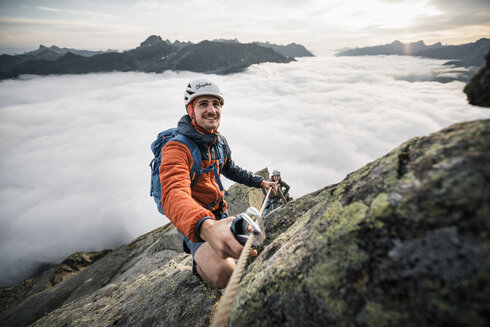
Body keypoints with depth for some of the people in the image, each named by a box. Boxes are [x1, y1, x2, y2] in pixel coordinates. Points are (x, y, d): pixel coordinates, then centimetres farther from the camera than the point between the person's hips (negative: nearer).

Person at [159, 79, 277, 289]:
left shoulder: (220, 142, 2)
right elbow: (173, 195, -44)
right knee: (224, 274, -28)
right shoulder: (177, 148, -26)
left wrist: (260, 182, 17)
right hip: (193, 223, -7)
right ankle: (199, 259, 4)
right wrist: (206, 228, -62)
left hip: (219, 214, 8)